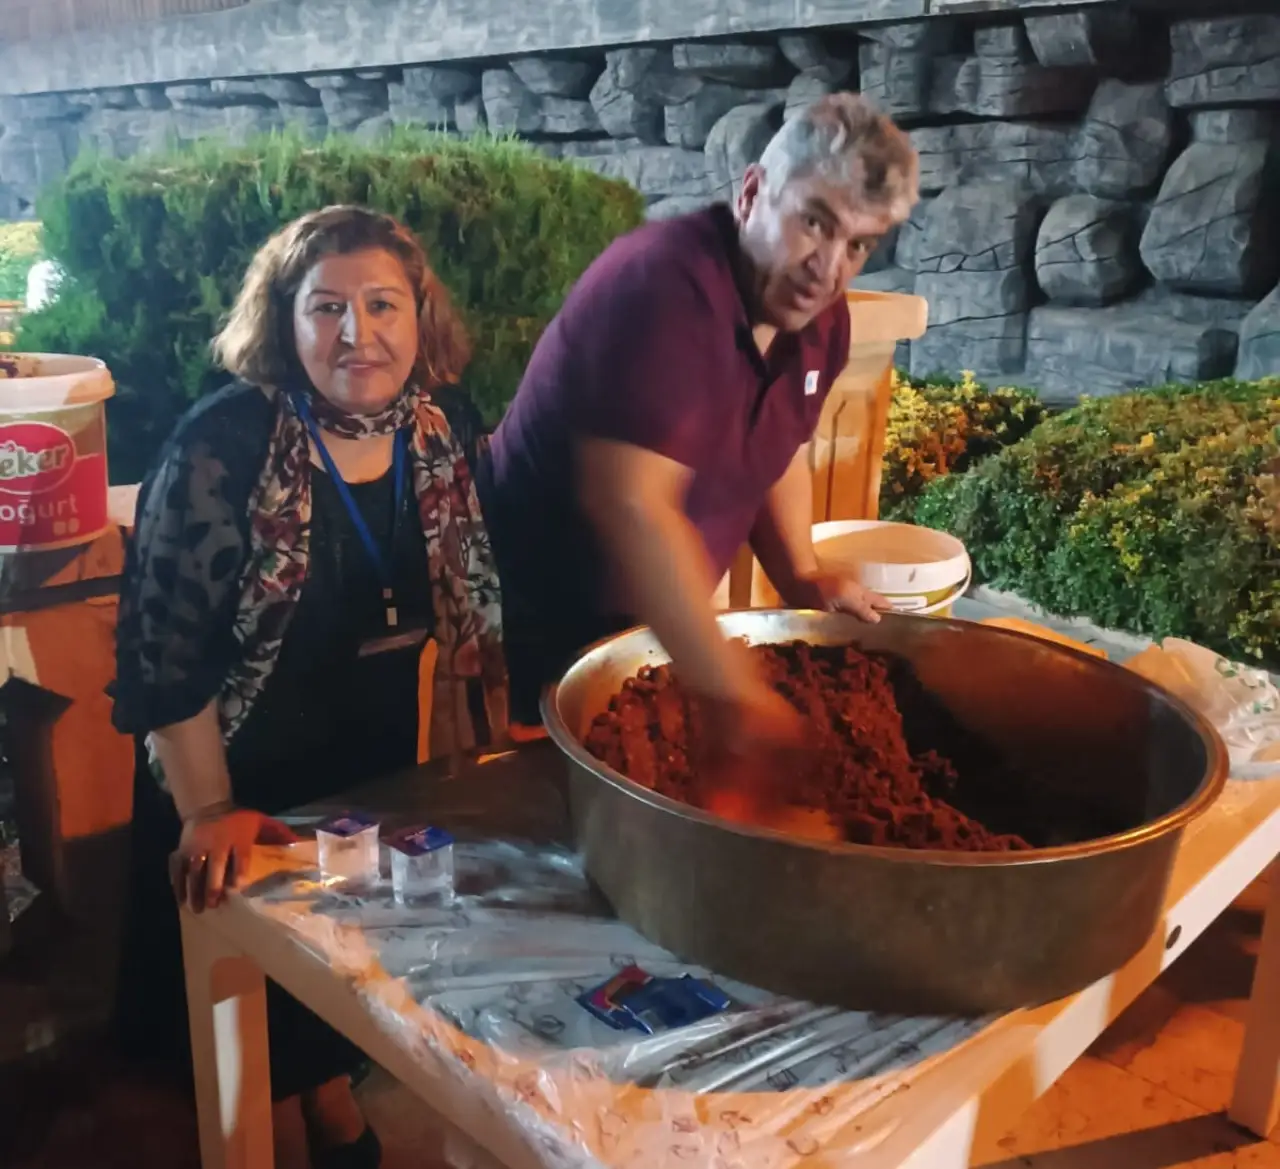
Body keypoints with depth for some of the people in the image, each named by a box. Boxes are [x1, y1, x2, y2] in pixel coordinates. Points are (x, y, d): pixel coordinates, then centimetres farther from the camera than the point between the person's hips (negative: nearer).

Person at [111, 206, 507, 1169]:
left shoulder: (432, 434, -7)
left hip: (378, 766, 5)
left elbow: (459, 612, 4)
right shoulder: (225, 446, -23)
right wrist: (206, 813, -23)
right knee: (253, 983, 15)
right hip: (244, 784, -4)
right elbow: (166, 647, -21)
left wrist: (459, 762, 5)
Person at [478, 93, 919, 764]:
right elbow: (631, 504, -36)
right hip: (538, 625, -7)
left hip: (649, 624, 8)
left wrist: (801, 576, -1)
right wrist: (733, 697, -36)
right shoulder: (665, 284, -27)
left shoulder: (820, 321, -1)